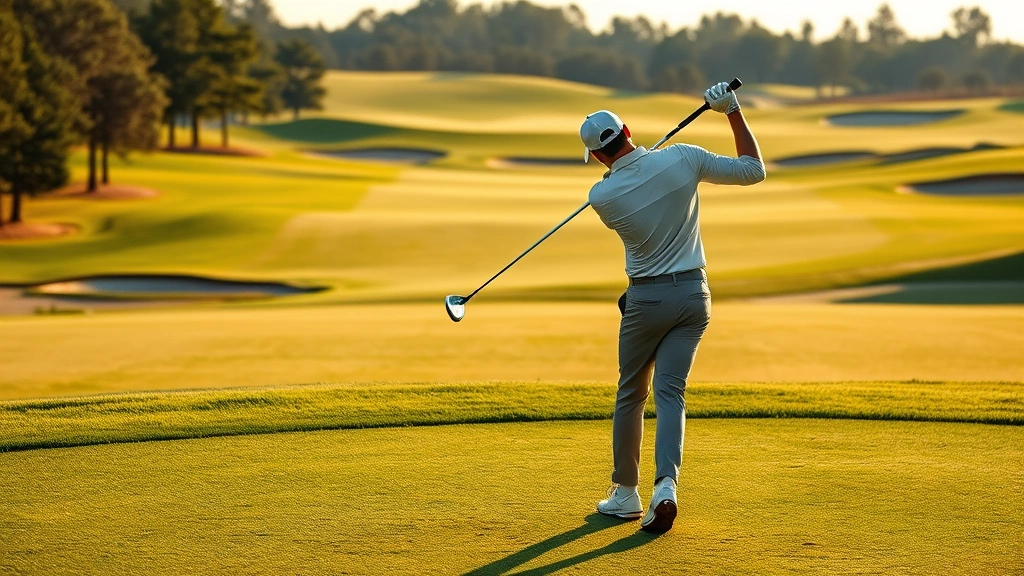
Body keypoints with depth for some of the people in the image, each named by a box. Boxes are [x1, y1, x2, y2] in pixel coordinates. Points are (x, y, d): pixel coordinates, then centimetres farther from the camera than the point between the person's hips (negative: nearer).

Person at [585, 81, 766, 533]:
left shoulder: (602, 197, -13)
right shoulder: (684, 159, -11)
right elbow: (753, 170, 0)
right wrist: (733, 111, 4)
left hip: (646, 299, -2)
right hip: (694, 294, 2)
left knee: (631, 394, 15)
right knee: (670, 392, 0)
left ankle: (626, 492, 23)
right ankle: (665, 486, -20)